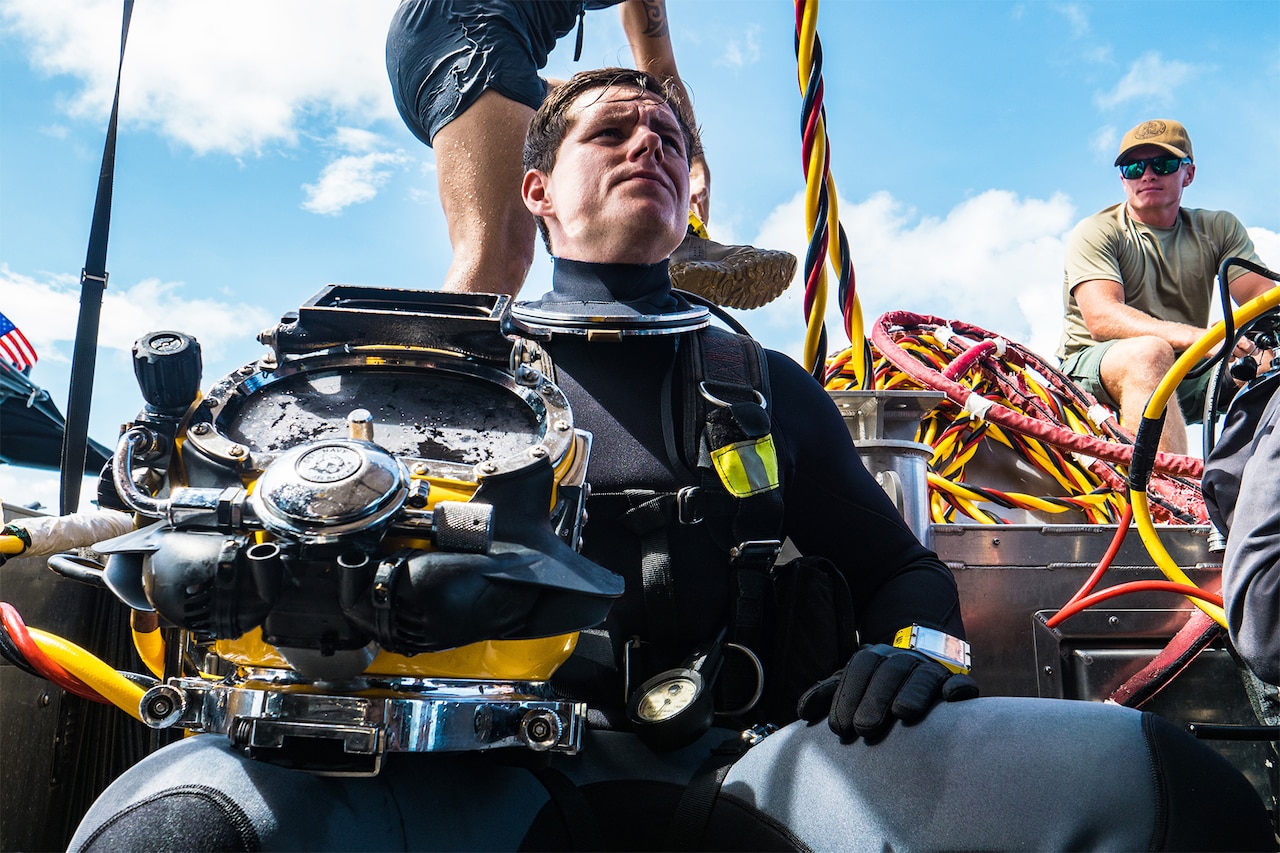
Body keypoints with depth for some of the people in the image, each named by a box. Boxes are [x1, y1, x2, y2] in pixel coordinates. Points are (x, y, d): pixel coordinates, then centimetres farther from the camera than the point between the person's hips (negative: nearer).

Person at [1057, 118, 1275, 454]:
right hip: (1095, 366, -5)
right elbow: (1101, 317, -21)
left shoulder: (1218, 228, 12)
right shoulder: (1095, 233, -3)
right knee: (1152, 351, -36)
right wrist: (1197, 337, -36)